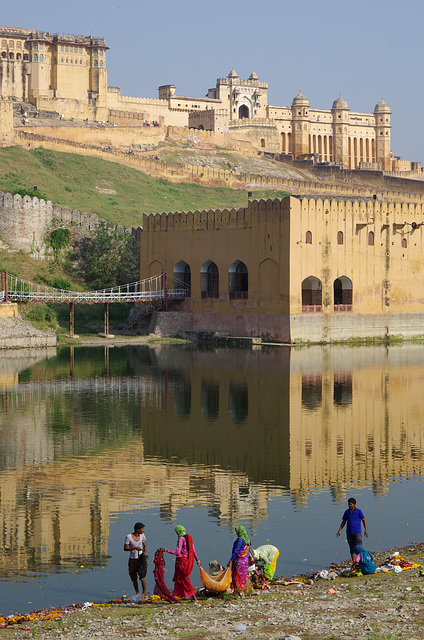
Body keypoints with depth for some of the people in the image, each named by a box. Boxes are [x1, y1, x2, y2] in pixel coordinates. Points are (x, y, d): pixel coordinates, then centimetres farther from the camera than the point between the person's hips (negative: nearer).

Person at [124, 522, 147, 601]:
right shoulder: (129, 537, -11)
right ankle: (137, 593, 17)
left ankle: (144, 593, 2)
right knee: (134, 578, 3)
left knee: (142, 577, -11)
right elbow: (125, 548, -10)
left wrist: (145, 555, -3)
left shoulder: (142, 536, -1)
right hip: (132, 559, -1)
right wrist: (135, 548, -23)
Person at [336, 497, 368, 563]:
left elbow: (364, 520, 2)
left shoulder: (358, 511, -3)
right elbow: (344, 521, 11)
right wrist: (339, 530, 5)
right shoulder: (347, 512, 6)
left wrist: (366, 530, -6)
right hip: (349, 532, 3)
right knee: (352, 548, 7)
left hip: (357, 532, -3)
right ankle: (353, 562, 13)